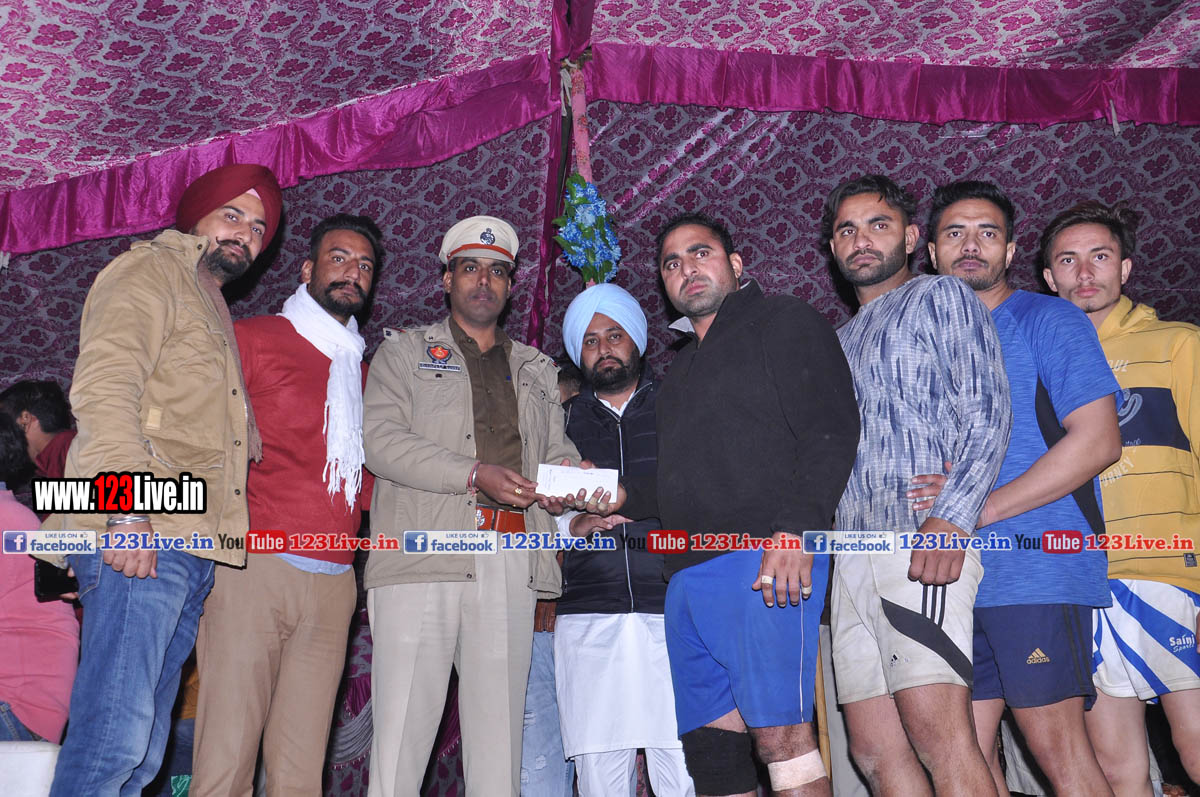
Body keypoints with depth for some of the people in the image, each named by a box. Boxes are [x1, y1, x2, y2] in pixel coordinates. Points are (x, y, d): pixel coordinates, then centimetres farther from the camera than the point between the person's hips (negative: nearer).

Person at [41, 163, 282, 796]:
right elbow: (103, 389, -12)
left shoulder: (214, 313, 31)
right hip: (139, 537, -9)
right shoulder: (151, 271, 3)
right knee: (113, 739, -14)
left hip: (192, 552, 9)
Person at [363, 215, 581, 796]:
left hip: (512, 567, 4)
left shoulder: (536, 369, 25)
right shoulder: (405, 351, 13)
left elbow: (556, 451, 21)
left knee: (500, 730, 5)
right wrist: (474, 475, -13)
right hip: (424, 557, -3)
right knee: (403, 727, -7)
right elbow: (381, 439, -2)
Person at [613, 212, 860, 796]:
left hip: (765, 560, -8)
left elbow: (832, 433, -8)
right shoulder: (684, 367, 29)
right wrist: (625, 497, 15)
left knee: (778, 733, -14)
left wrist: (795, 528, -21)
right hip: (687, 575, 8)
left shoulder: (783, 322, 5)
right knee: (707, 743, 6)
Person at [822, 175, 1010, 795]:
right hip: (852, 557, 7)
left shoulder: (941, 297, 9)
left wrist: (952, 517, -20)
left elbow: (987, 413, -5)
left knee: (940, 737, -18)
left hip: (923, 538, -7)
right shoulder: (840, 342, 29)